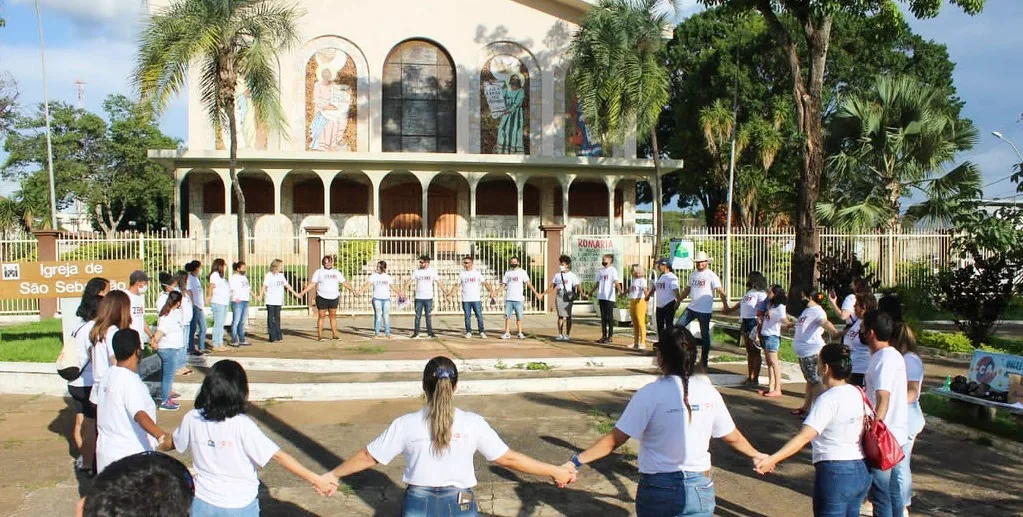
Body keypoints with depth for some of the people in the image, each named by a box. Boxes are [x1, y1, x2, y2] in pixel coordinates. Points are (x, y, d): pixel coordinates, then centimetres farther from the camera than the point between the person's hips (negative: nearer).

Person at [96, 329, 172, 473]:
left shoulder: (108, 376, 4)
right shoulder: (130, 382, -24)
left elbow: (95, 401, 21)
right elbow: (140, 415, -39)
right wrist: (160, 435, -54)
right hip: (130, 457, -9)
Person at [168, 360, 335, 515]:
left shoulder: (192, 419, -11)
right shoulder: (242, 425, -23)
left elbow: (172, 444, 10)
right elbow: (278, 455, -25)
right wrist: (315, 479, -22)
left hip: (203, 502, 3)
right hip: (240, 506, -3)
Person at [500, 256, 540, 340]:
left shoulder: (522, 272, 2)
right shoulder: (507, 273, 12)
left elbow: (528, 283, -3)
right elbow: (503, 284, 13)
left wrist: (535, 292, -12)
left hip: (518, 299, -3)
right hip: (508, 299, 3)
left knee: (519, 317, 1)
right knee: (507, 316, 3)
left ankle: (520, 333, 8)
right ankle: (507, 333, 8)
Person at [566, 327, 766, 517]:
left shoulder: (650, 394, -16)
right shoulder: (708, 391, -4)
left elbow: (614, 440, -17)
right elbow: (732, 437, 9)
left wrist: (575, 462, -13)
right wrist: (757, 455, 27)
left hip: (659, 488, -2)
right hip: (700, 487, 3)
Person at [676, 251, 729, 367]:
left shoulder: (711, 275, -9)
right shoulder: (693, 274, 11)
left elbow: (720, 291, -16)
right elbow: (687, 289, 21)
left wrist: (725, 305, -25)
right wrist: (678, 301, 17)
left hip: (705, 311, -6)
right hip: (691, 308, 6)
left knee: (705, 334, 4)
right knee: (678, 326, 0)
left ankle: (704, 359, 14)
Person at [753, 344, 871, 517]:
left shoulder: (828, 399, -18)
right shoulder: (857, 393, 5)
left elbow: (804, 437, -28)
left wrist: (772, 459, -34)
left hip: (834, 472, -8)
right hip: (861, 471, 8)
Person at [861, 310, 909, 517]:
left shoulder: (884, 359, -19)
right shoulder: (893, 355, 11)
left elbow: (883, 400, -26)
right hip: (894, 433, 10)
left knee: (880, 493, -1)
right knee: (892, 491, 19)